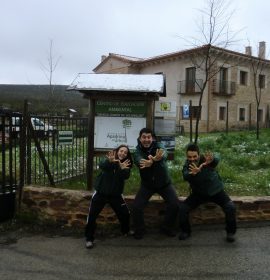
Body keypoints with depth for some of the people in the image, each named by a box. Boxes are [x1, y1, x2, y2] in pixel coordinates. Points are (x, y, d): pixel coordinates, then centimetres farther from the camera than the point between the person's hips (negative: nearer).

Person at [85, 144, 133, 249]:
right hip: (101, 193, -2)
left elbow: (126, 176, -22)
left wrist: (122, 168, -45)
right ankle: (89, 238, 10)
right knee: (92, 215, -6)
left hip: (116, 194, 2)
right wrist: (110, 161, -53)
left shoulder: (126, 165, -2)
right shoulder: (108, 160, -8)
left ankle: (126, 231, 35)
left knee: (125, 214, 6)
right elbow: (101, 165, -31)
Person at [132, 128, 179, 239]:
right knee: (136, 207, -10)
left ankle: (166, 228, 16)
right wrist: (149, 162, -65)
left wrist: (153, 160, -66)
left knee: (175, 204, -8)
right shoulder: (138, 150, -15)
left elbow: (164, 153, -41)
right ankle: (139, 230, 15)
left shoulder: (158, 145, -16)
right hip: (147, 184, 0)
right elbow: (139, 160, -39)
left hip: (164, 183, 0)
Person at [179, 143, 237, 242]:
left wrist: (212, 159, -73)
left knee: (230, 207, -22)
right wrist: (194, 173, -61)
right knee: (182, 208, -14)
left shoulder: (205, 159, -23)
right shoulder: (187, 164, -15)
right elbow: (185, 176, -37)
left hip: (216, 191, -2)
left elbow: (216, 160, -47)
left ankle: (230, 232, 1)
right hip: (198, 193, 2)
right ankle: (185, 231, 10)